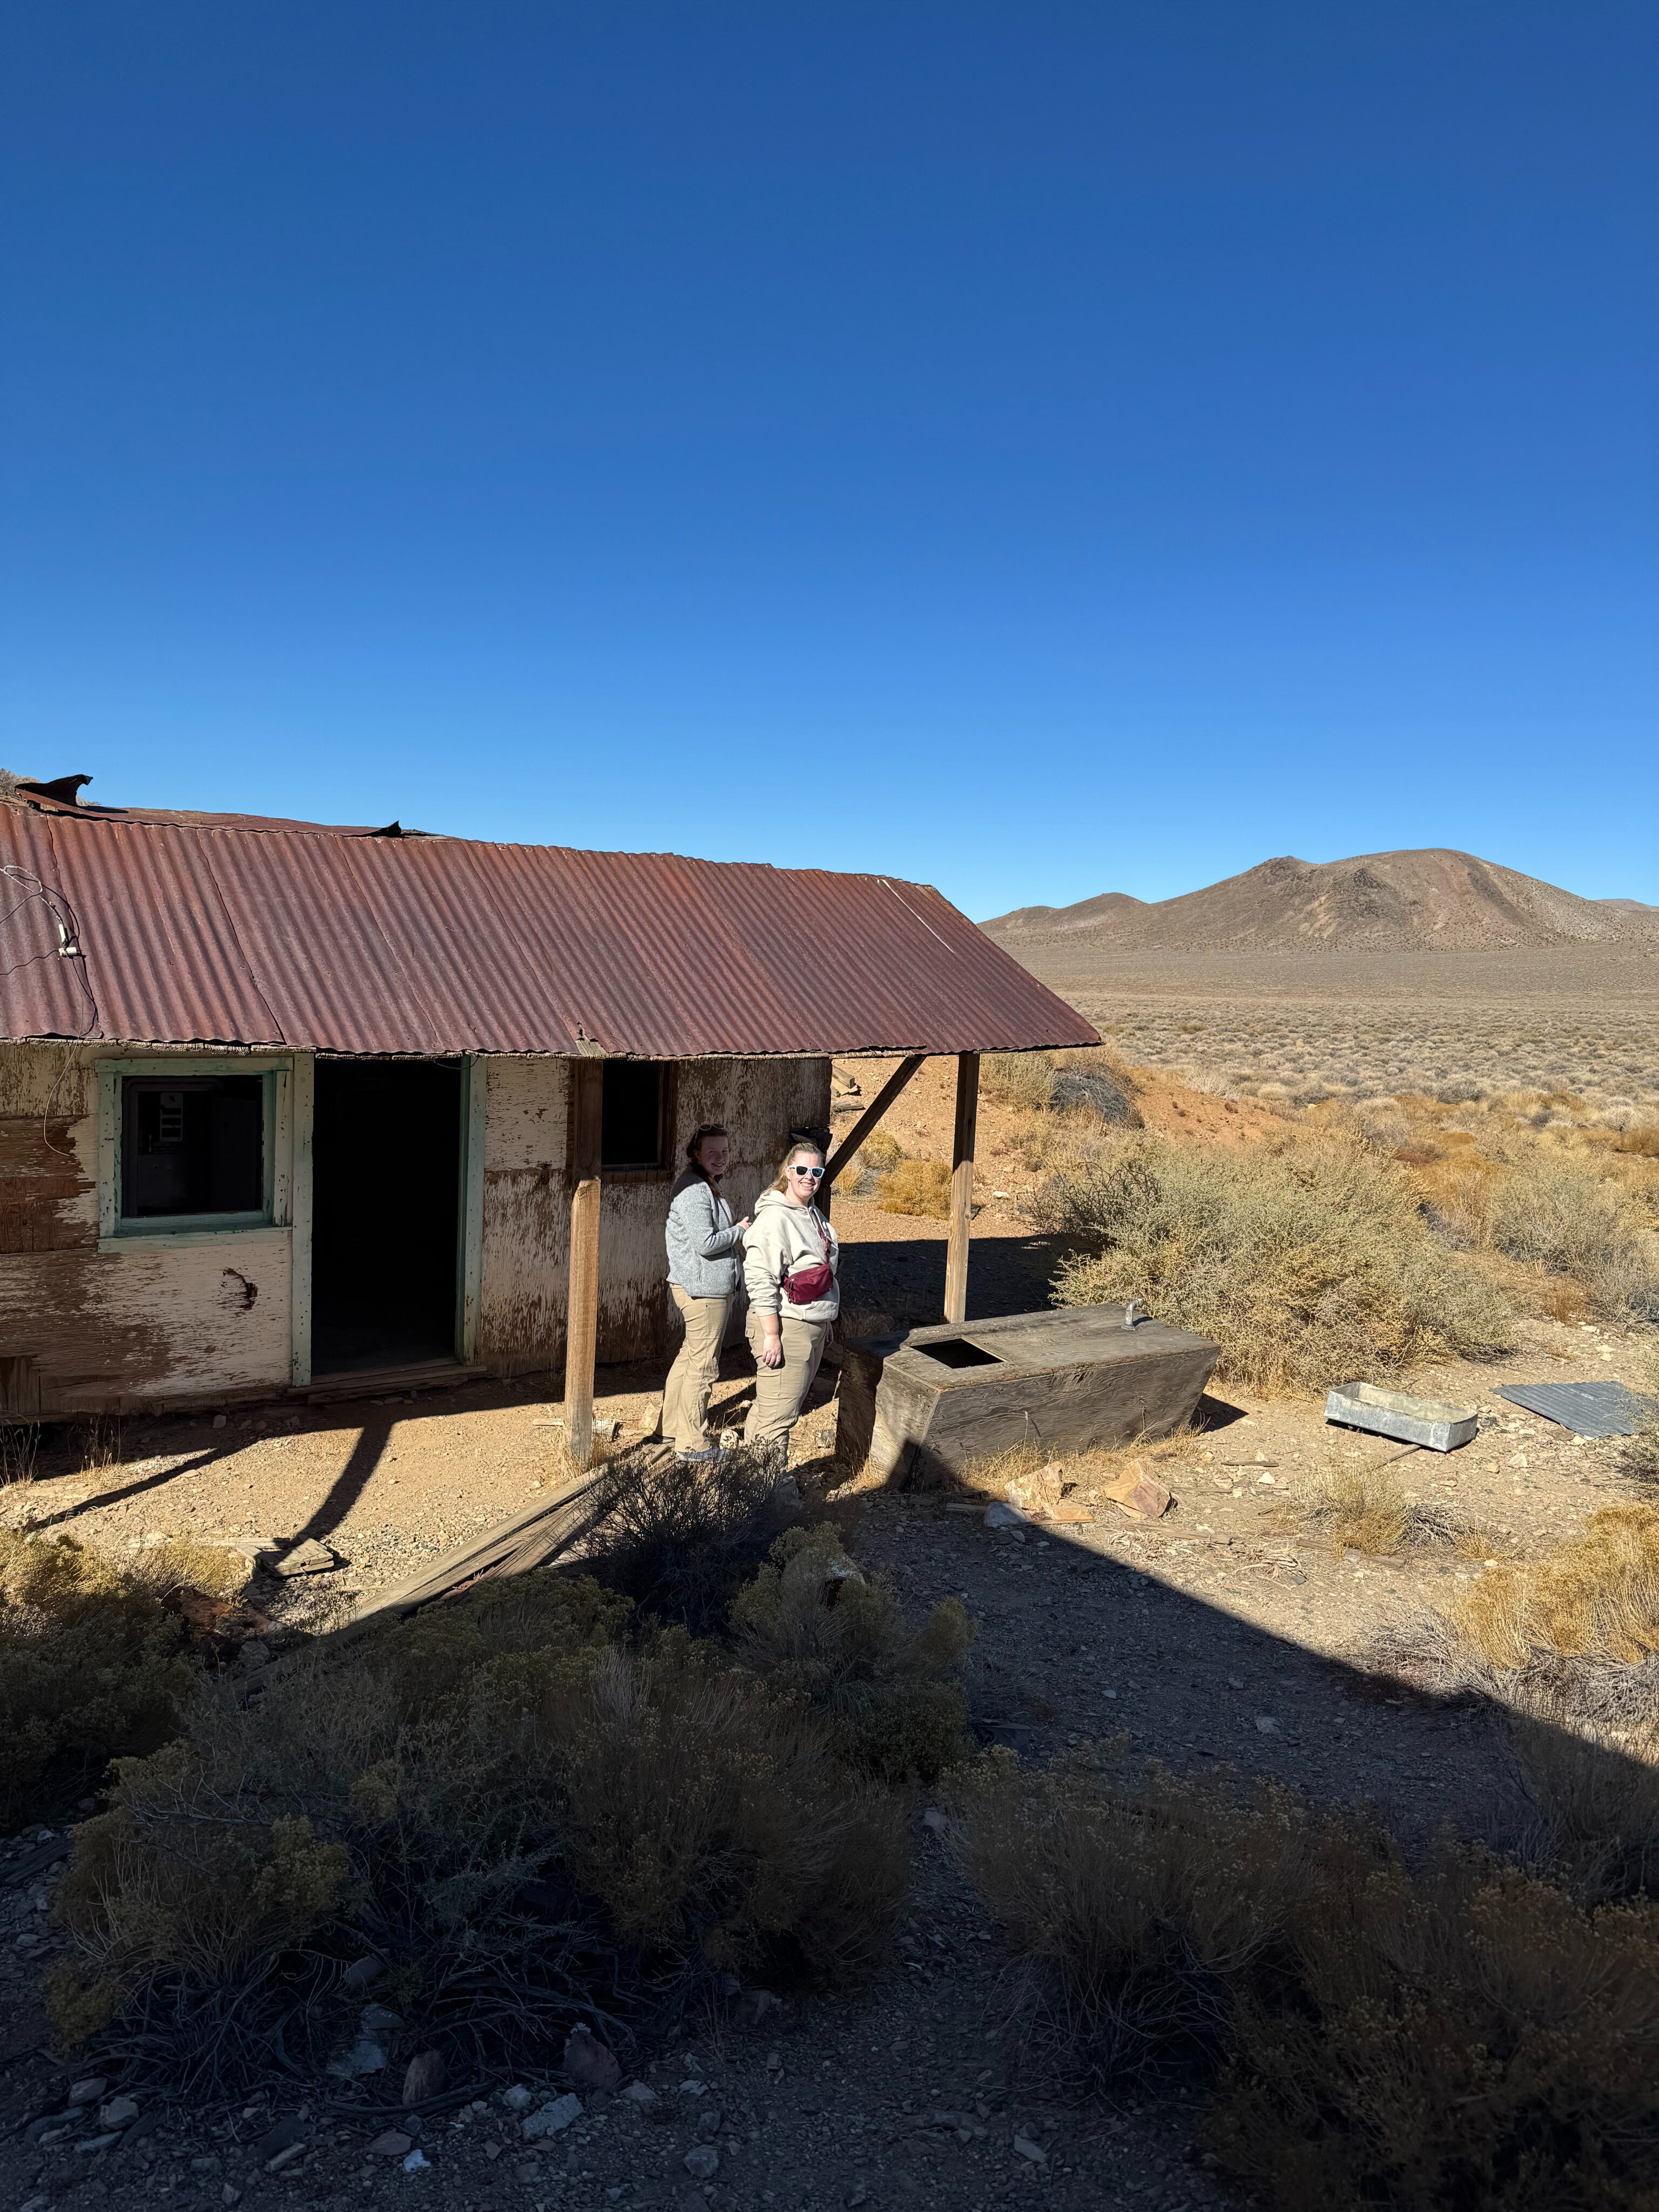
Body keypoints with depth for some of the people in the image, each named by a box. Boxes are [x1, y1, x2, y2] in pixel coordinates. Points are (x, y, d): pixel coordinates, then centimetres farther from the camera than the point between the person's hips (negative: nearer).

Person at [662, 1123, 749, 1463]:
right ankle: (693, 1444, 6)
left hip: (710, 1286, 11)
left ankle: (673, 1427, 31)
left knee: (690, 1357, 19)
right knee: (703, 1365, -3)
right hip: (704, 1290, -11)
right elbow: (705, 1243, -24)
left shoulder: (709, 1186, 15)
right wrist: (740, 1230, -11)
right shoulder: (693, 1191, -19)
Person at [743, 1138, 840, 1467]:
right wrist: (771, 1335, -24)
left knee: (785, 1402, 18)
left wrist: (825, 1322, 25)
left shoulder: (812, 1213, 12)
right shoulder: (774, 1218, -18)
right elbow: (760, 1281, -22)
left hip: (814, 1326, 10)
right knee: (778, 1413, -5)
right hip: (786, 1327, -10)